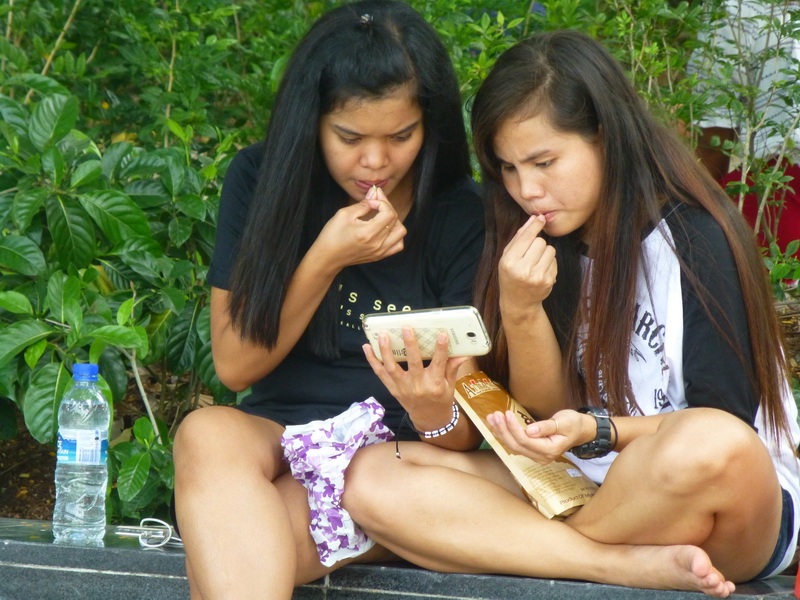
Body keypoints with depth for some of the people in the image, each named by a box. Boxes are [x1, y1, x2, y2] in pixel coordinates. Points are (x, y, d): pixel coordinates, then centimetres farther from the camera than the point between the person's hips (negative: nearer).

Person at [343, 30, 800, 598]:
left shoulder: (696, 239, -10)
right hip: (585, 491, 5)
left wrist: (598, 432, -27)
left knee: (712, 446, -40)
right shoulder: (546, 249, 6)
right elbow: (548, 413, 3)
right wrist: (520, 309, -14)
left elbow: (720, 430, -12)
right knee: (372, 477, -14)